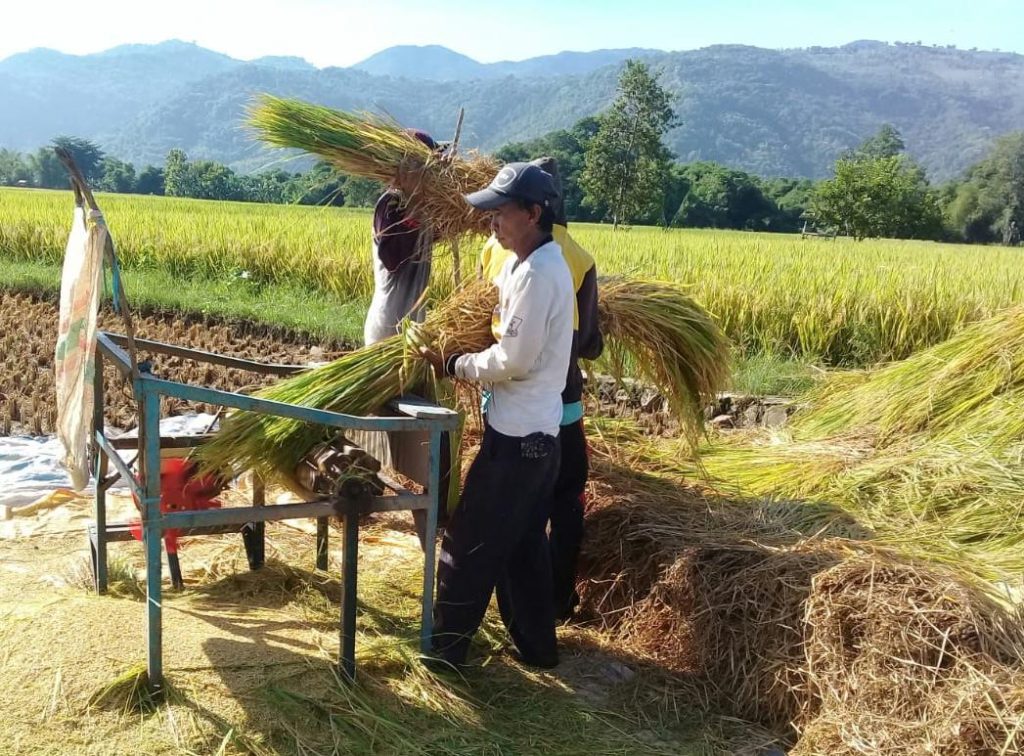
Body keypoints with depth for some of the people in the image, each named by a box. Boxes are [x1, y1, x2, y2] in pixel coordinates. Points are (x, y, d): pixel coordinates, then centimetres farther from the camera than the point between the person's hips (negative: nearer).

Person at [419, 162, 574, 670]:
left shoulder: (536, 273, -20)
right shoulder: (531, 264, 12)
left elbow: (513, 361, -22)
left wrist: (452, 366, -9)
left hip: (516, 435, -10)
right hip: (535, 431, 10)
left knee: (469, 542, 2)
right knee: (522, 546, 19)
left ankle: (444, 646, 16)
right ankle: (536, 644, 30)